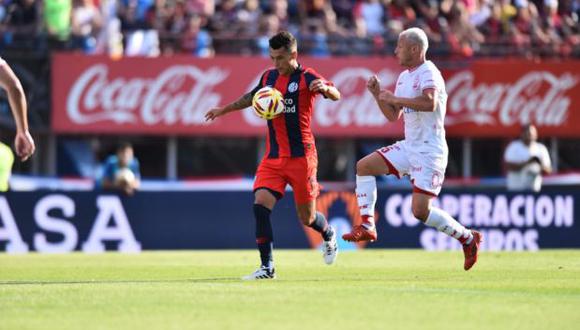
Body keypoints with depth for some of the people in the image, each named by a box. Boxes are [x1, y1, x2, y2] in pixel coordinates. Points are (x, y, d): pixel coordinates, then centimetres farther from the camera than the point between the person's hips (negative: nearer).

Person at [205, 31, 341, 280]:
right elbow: (251, 97, 30)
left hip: (301, 157, -5)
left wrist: (325, 87, -45)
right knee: (260, 204, -15)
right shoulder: (268, 77, 9)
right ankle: (267, 267, -12)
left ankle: (328, 235, 39)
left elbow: (336, 96, -23)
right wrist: (224, 110, 33)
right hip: (272, 157, 5)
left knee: (307, 217, 3)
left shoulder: (306, 77, -8)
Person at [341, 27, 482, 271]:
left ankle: (468, 238, 3)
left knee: (420, 210, -14)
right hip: (409, 147, 9)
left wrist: (395, 98, -26)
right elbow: (393, 116, 21)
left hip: (429, 151, -9)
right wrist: (377, 93, 7)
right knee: (364, 166, 1)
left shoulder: (428, 73, -15)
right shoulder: (404, 77, 14)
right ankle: (367, 225, 2)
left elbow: (430, 103, -35)